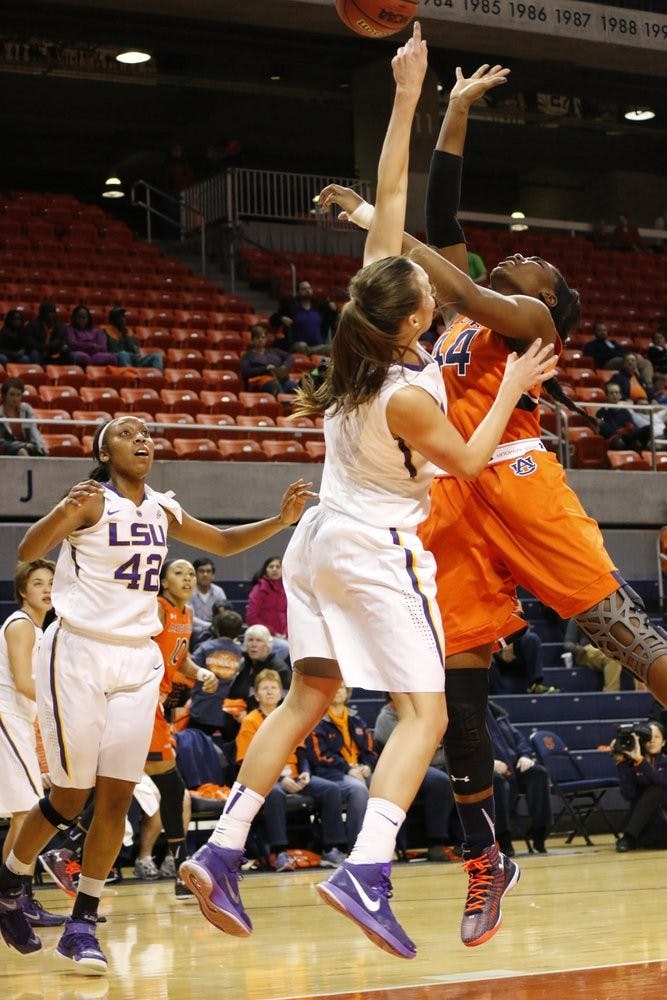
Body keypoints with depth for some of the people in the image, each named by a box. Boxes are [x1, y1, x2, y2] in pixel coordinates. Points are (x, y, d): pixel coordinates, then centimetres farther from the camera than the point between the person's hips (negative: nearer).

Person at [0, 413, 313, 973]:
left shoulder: (162, 510, 9)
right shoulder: (92, 501, -9)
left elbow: (225, 543, 22)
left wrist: (281, 520, 6)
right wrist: (64, 511, -41)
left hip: (137, 660, 5)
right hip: (79, 653, -5)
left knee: (117, 796, -2)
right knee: (71, 797, -3)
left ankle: (82, 925, 5)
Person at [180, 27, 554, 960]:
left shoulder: (367, 317, -7)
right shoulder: (406, 396, -24)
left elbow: (388, 196, -1)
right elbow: (466, 463, -5)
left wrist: (406, 96, 2)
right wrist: (511, 391, 5)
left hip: (324, 537, 8)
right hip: (378, 550, -8)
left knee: (309, 697, 13)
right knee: (425, 711, -6)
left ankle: (221, 850, 10)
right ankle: (366, 872, -22)